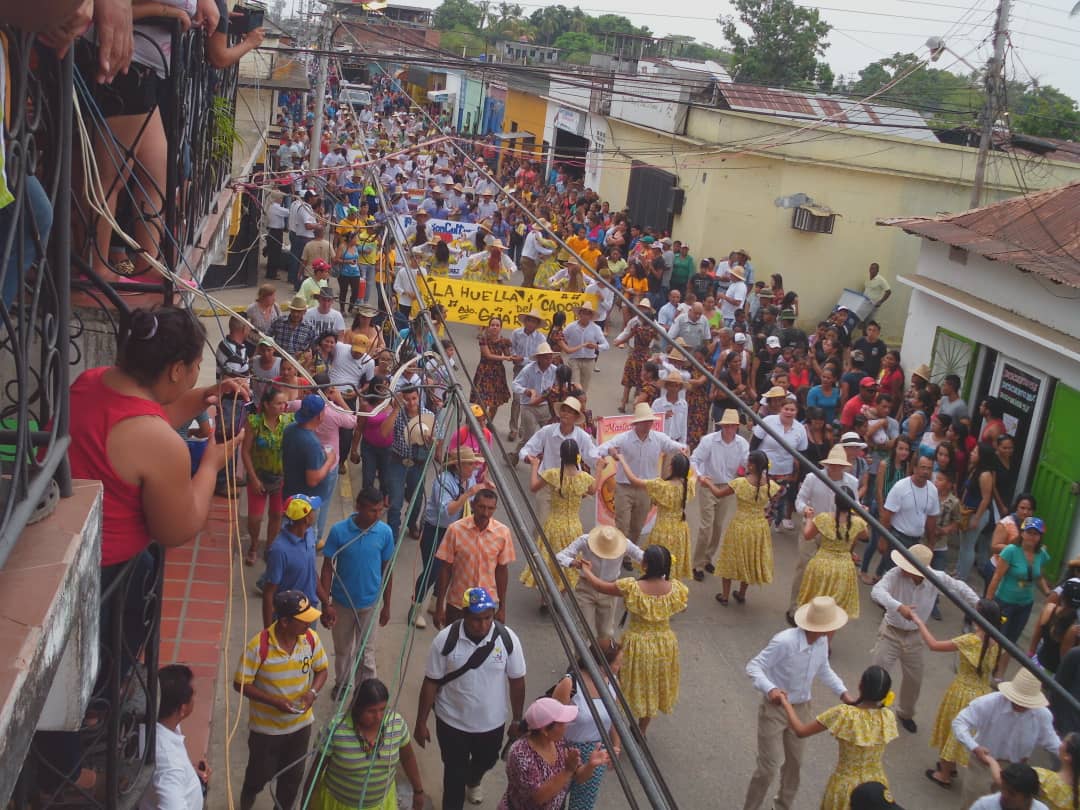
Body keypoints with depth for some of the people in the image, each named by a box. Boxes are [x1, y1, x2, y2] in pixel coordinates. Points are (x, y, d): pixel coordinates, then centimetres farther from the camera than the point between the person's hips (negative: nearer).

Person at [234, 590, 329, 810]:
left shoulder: (311, 639, -14)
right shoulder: (259, 645, -27)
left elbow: (322, 669, 2)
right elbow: (240, 684, -18)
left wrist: (313, 692, -18)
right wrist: (275, 702, -28)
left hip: (300, 724, 3)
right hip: (266, 727, -3)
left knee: (293, 776, 20)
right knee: (259, 775, 18)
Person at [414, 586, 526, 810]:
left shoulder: (508, 638, -18)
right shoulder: (445, 640, -21)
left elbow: (517, 681, -5)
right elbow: (431, 683, -11)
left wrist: (517, 720, 2)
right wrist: (421, 723, -6)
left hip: (492, 723, 3)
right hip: (452, 722, -3)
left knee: (485, 762, 28)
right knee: (455, 773, 8)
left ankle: (473, 781, 63)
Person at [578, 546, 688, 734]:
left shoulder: (632, 588, -26)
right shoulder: (675, 588, -18)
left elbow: (600, 586, -13)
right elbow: (682, 607, 5)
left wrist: (586, 570, 6)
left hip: (637, 644, -3)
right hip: (665, 645, 3)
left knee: (631, 688, 20)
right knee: (652, 689, 23)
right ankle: (641, 732, 41)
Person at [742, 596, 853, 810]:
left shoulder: (822, 642, -9)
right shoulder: (785, 641, -32)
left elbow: (824, 670, 11)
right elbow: (753, 667, -27)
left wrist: (843, 692, -1)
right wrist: (769, 689, -44)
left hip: (801, 709, 7)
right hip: (775, 709, -7)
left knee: (795, 763, 21)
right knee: (768, 767, -2)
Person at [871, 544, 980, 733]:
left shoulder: (937, 578, -19)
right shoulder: (896, 574, -29)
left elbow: (959, 588, 0)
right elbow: (877, 591, -46)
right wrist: (899, 607, -60)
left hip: (914, 636, 4)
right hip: (891, 632, -3)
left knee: (914, 679, 18)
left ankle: (905, 713, 44)